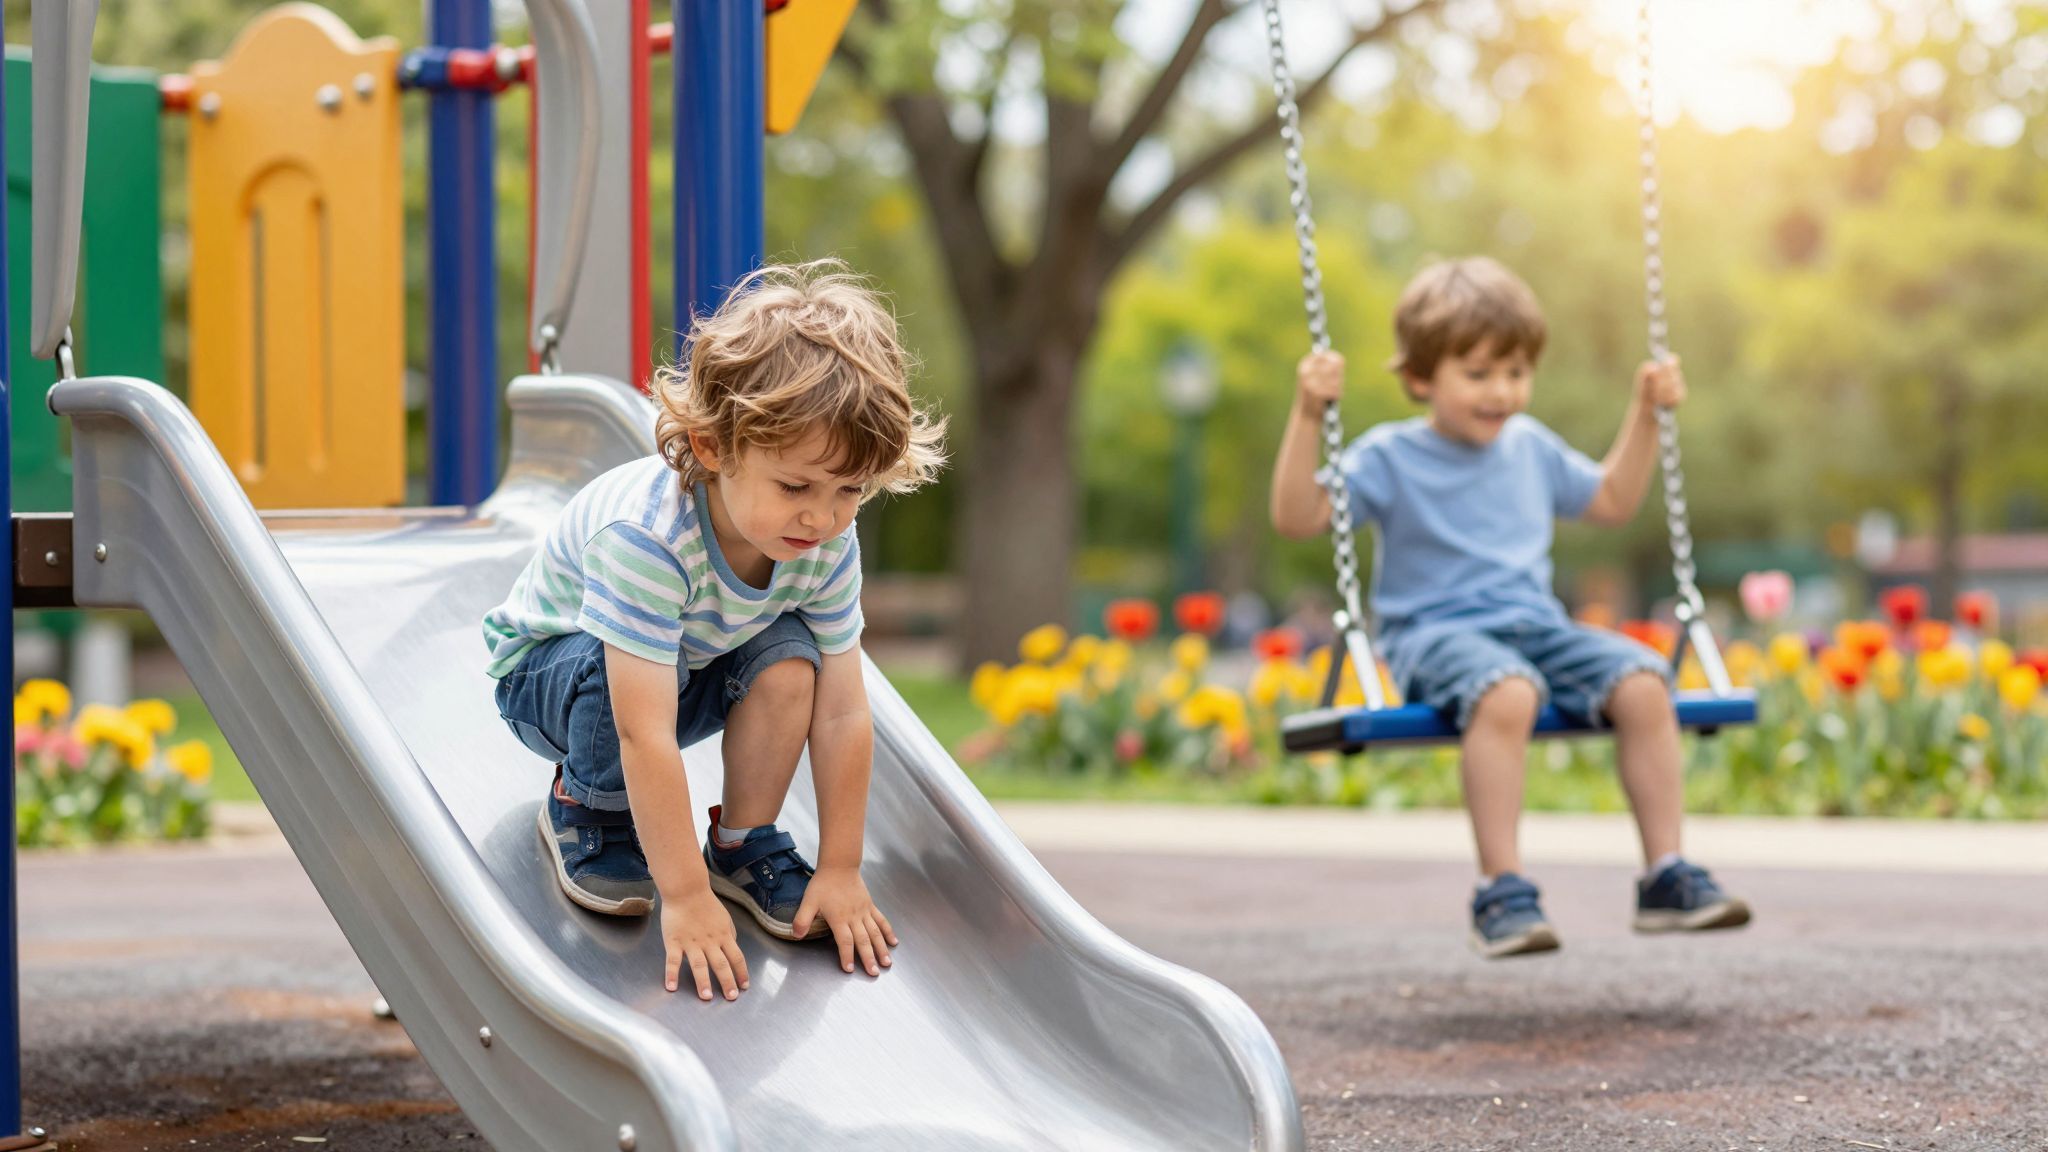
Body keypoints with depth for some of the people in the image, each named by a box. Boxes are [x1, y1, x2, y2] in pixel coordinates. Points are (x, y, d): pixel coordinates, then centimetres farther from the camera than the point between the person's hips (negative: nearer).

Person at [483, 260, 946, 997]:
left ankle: (743, 845, -4)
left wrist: (841, 871, -18)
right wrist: (685, 899, -41)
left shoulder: (829, 547, -23)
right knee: (615, 667, -37)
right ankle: (586, 805, -6)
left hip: (696, 670, 5)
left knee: (789, 657, -24)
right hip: (548, 667, -4)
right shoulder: (646, 536, -41)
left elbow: (841, 713, -17)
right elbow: (647, 735, -42)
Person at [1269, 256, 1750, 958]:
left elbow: (1612, 501, 34)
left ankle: (1666, 874, -14)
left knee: (1642, 682, -22)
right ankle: (1500, 889, -34)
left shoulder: (1531, 447, 18)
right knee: (1506, 692, -39)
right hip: (1436, 633, -5)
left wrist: (1645, 414, 26)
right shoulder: (1390, 458, 0)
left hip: (1538, 628, 6)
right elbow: (1297, 517, -11)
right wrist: (1308, 418, -19)